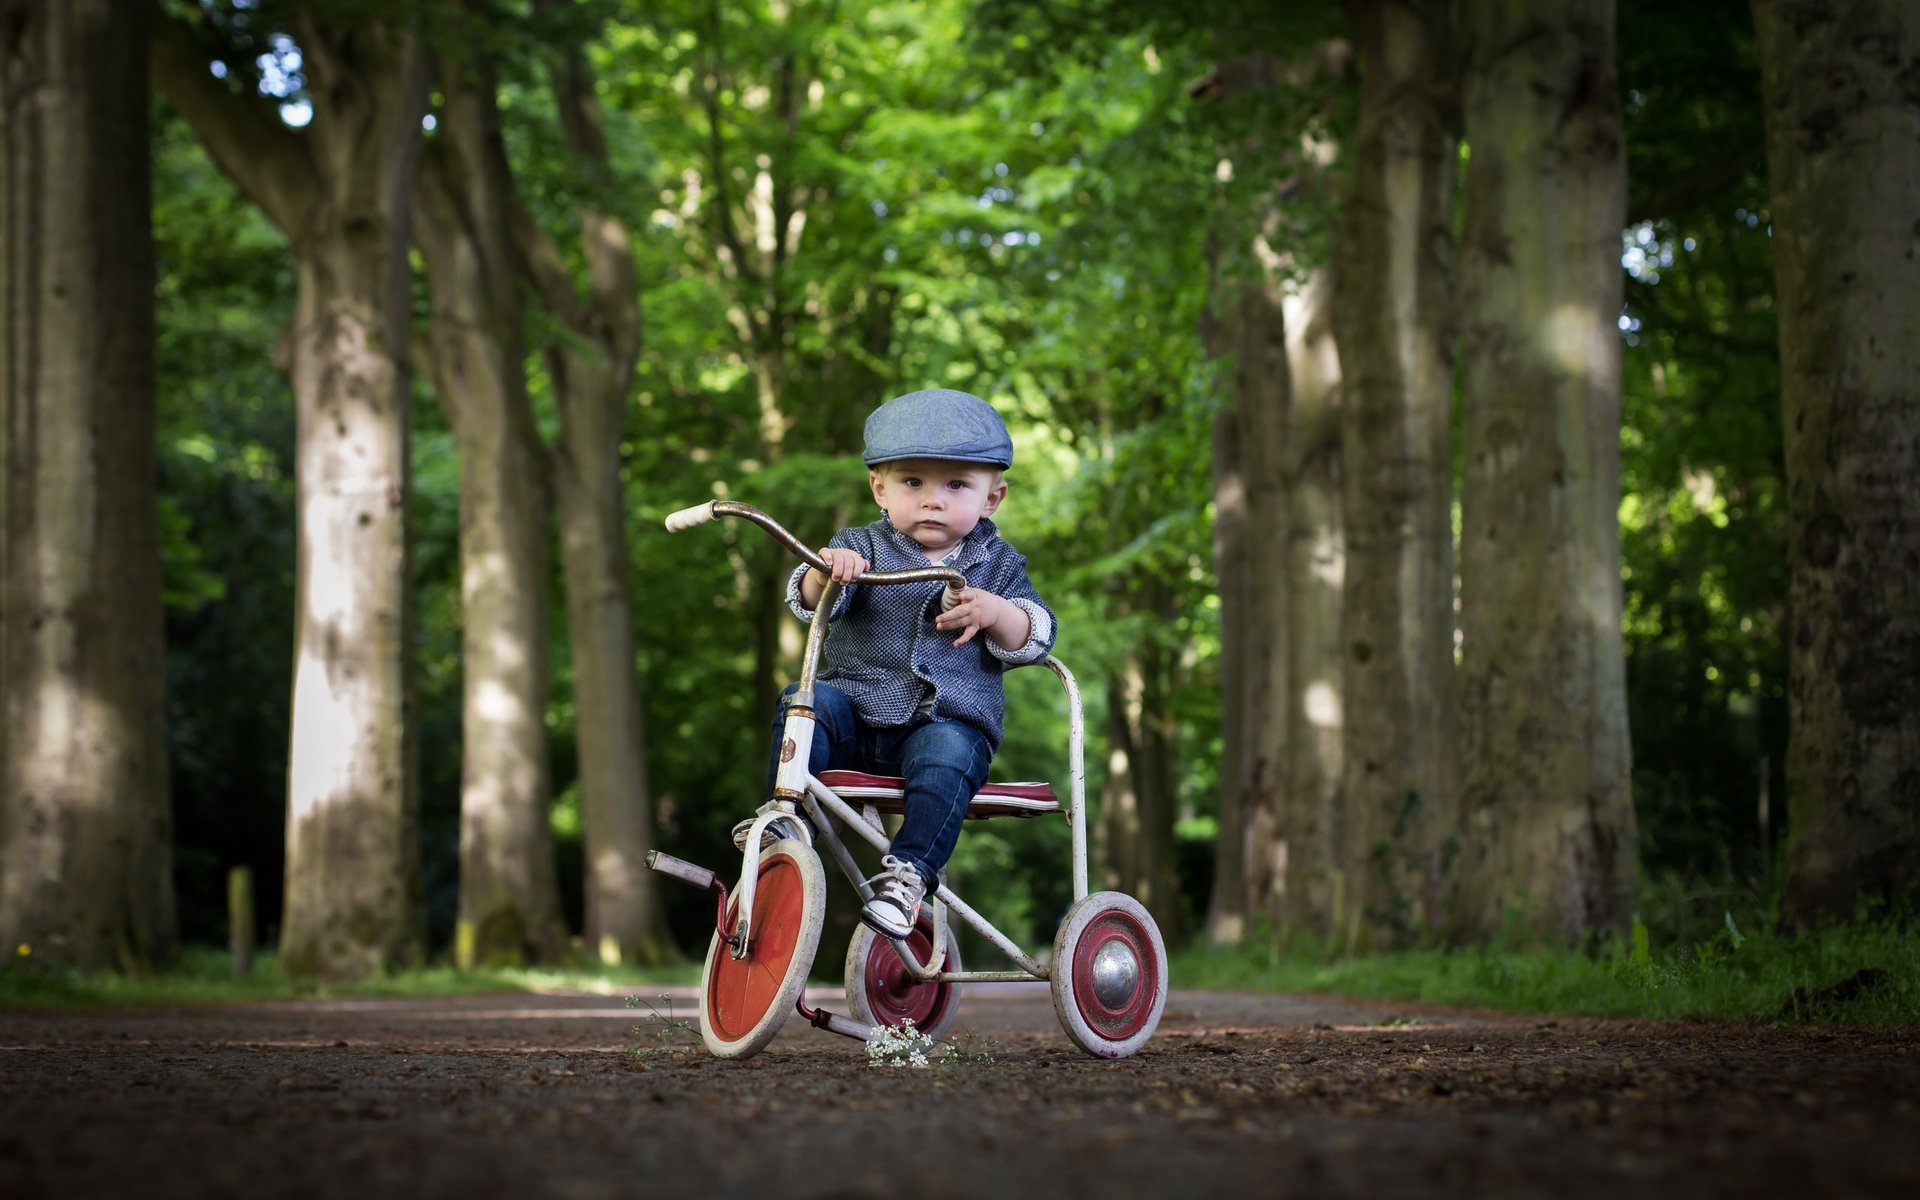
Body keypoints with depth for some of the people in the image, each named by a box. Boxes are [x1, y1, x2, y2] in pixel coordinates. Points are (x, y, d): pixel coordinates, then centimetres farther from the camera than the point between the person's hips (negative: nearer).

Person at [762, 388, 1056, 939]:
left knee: (945, 756, -34)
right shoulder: (862, 547, 9)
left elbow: (1035, 638, 0)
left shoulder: (997, 565, 11)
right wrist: (825, 573, -34)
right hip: (856, 716, 1)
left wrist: (996, 612, -22)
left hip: (949, 722, -1)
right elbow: (808, 601, -9)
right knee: (804, 704, -27)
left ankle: (909, 870, -35)